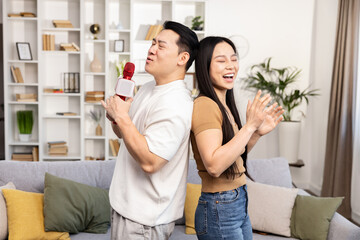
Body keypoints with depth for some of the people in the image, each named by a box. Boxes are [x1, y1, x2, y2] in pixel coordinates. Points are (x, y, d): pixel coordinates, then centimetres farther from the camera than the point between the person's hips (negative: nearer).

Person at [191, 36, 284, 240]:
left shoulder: (225, 105, 9)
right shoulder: (205, 105, -18)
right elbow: (214, 166, -27)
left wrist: (257, 133, 3)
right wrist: (249, 126, -25)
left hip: (239, 205, 9)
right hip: (219, 209, -9)